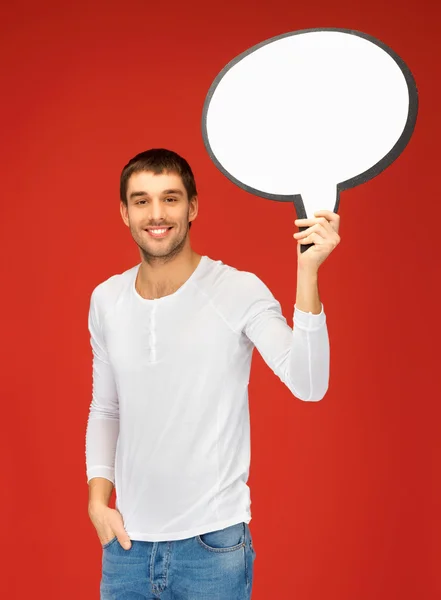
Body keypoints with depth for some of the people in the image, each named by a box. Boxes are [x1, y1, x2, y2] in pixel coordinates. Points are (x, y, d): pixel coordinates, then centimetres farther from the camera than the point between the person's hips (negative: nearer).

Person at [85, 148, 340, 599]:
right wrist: (97, 499, 2)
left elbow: (308, 385, -24)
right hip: (127, 541, 4)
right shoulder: (106, 300, 2)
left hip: (212, 543, -4)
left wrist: (307, 272, -33)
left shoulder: (239, 291, -12)